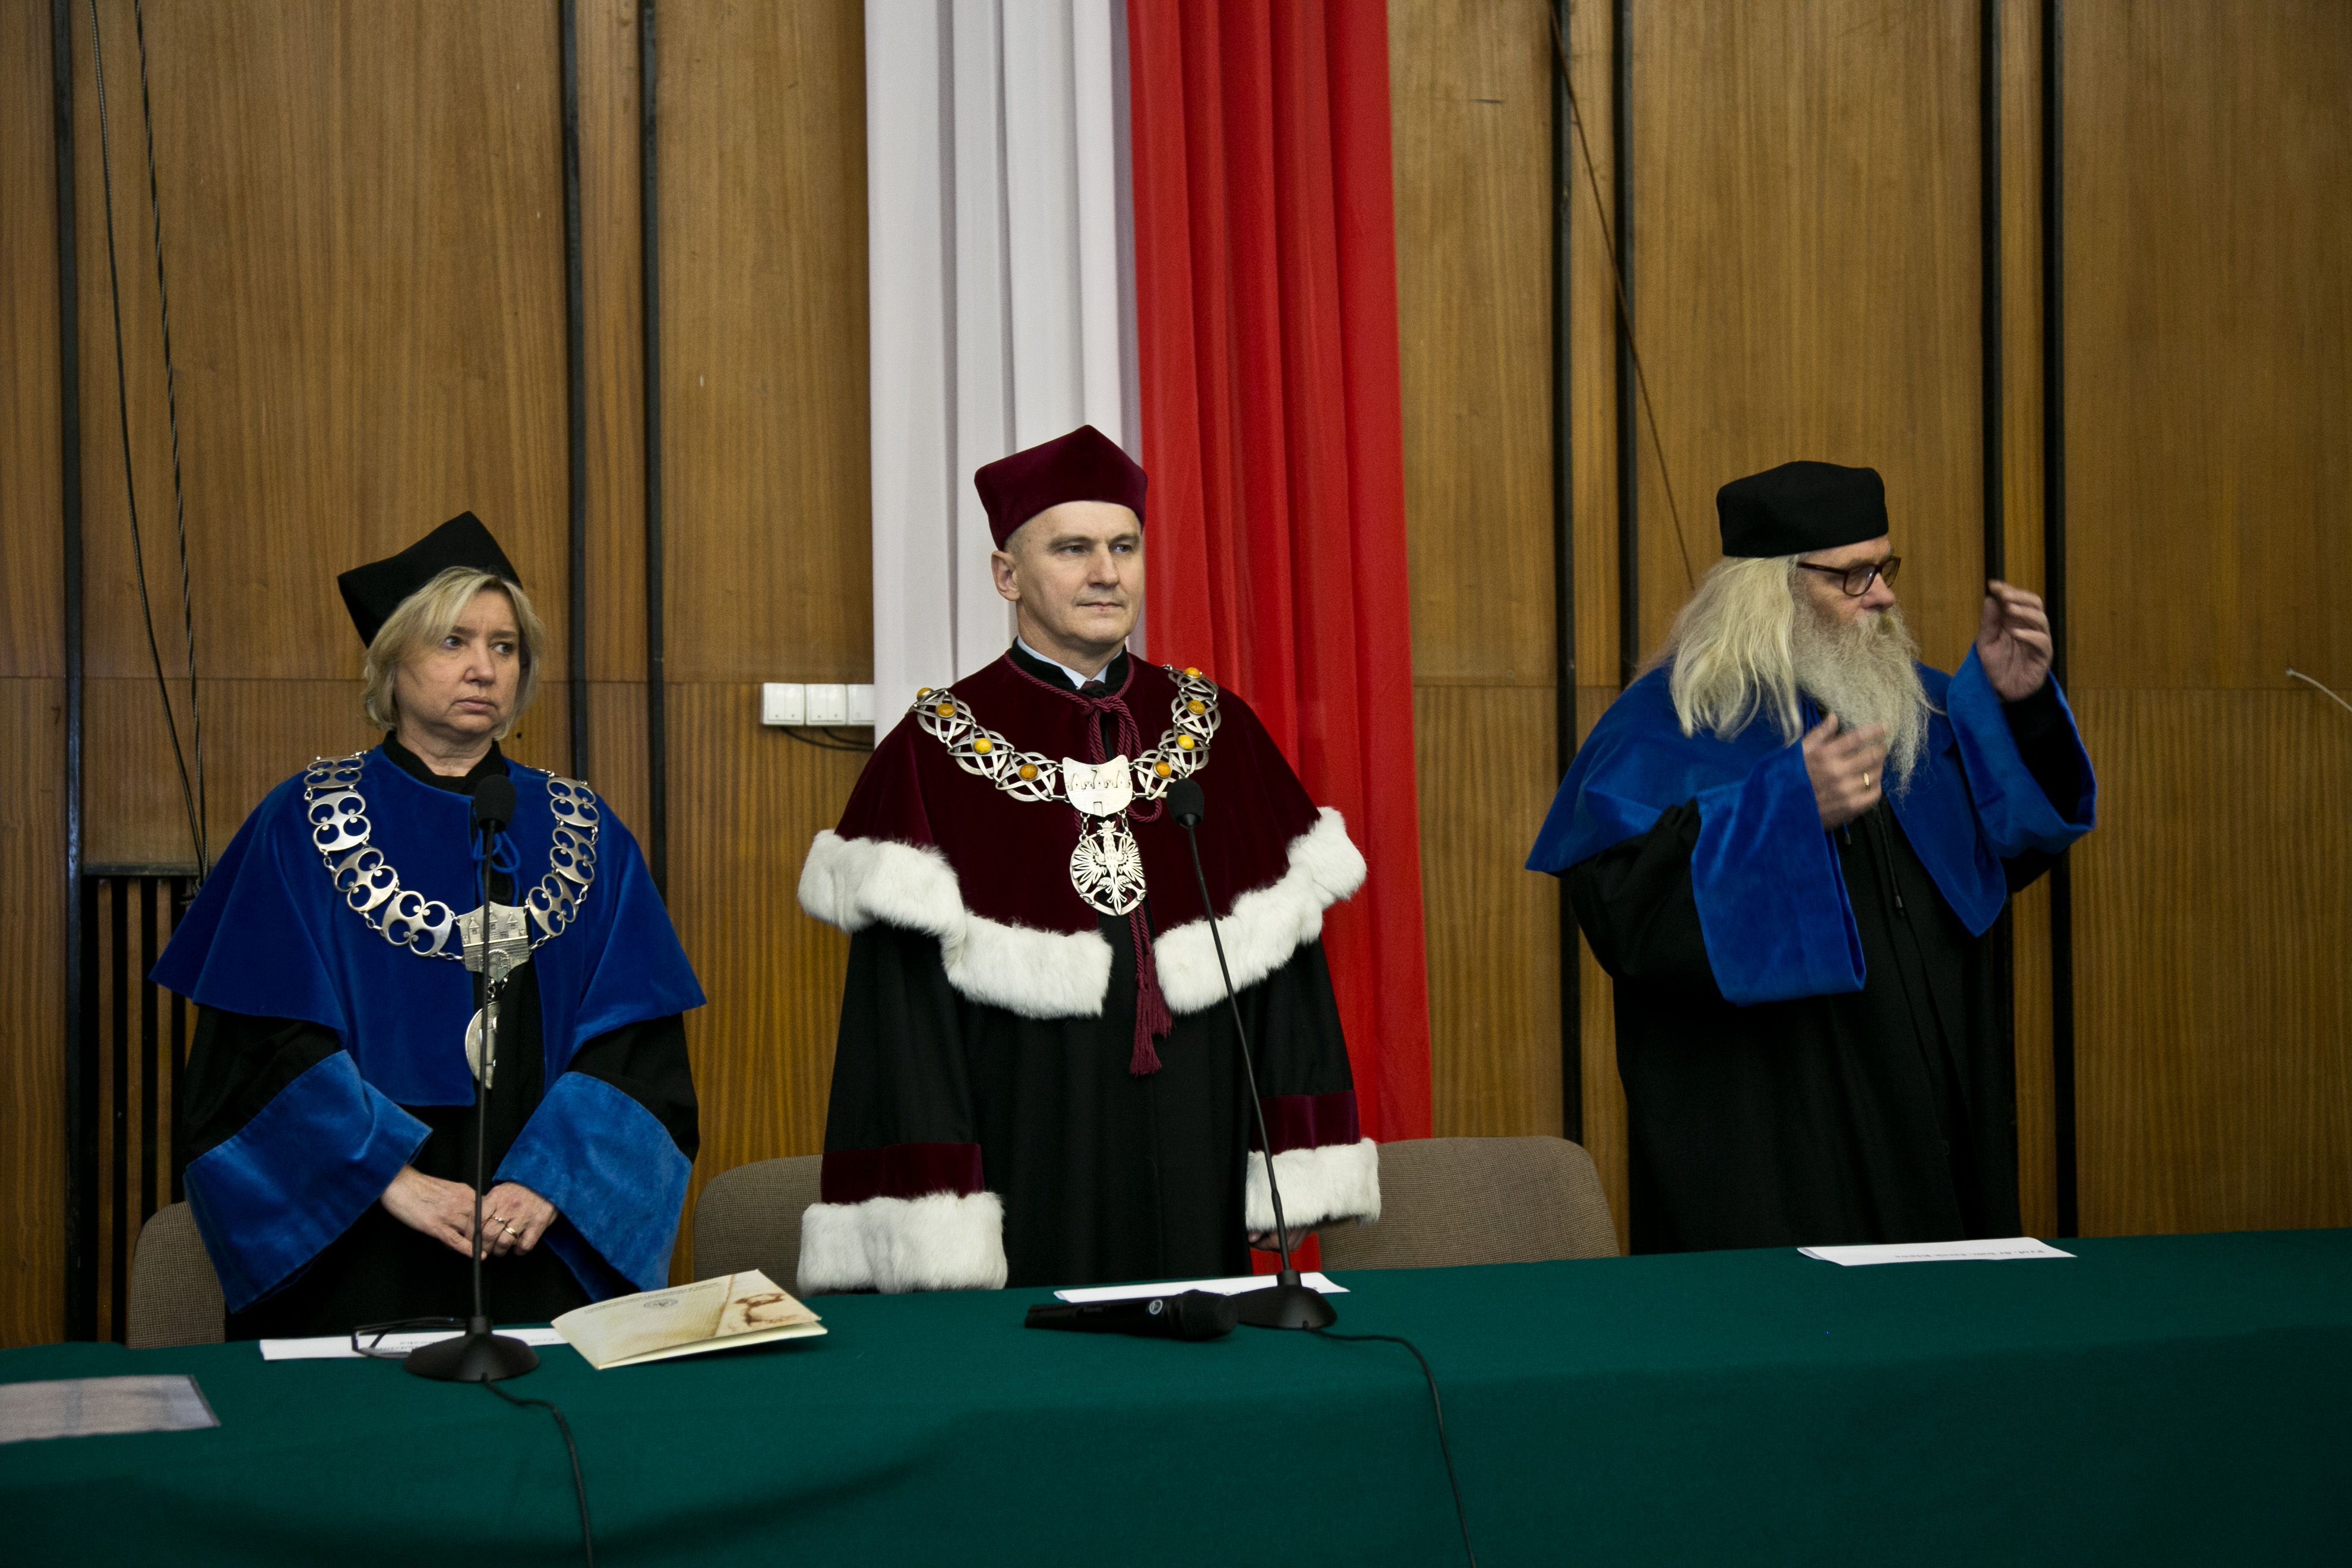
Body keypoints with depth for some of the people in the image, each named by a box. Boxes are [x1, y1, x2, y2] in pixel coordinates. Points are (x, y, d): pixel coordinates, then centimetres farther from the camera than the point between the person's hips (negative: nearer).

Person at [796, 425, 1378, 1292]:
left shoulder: (1216, 732, 8)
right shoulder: (934, 753, -4)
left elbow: (1281, 952, 7)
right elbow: (902, 1003, -7)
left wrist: (1301, 1176, -1)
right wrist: (933, 1256, -14)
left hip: (1196, 1187, 3)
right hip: (1025, 1180, -3)